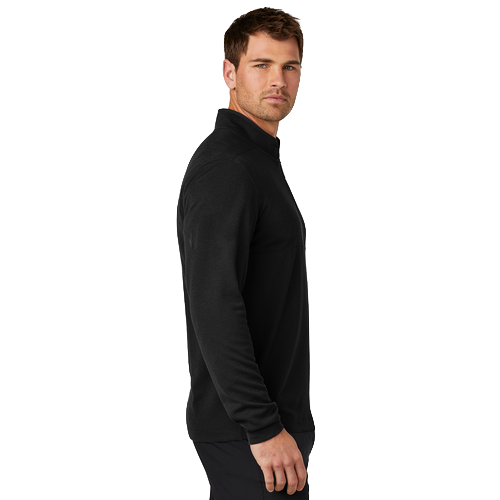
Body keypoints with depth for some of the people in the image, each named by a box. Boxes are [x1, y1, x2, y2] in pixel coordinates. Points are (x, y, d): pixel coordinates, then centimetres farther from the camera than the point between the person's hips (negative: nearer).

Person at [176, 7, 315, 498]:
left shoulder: (256, 161, 15)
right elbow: (214, 308, -26)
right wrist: (264, 428, -26)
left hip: (272, 413, 10)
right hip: (246, 431, -10)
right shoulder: (225, 168, -18)